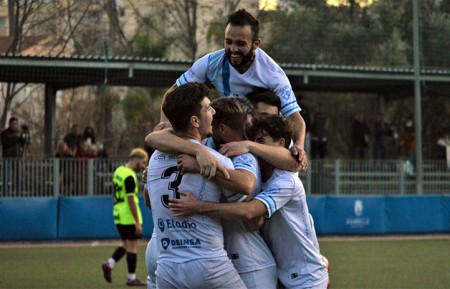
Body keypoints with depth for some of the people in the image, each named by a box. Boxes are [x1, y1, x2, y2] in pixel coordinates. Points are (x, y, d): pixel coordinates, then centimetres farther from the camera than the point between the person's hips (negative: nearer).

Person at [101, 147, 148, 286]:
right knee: (132, 246, 0)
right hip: (129, 216, -9)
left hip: (118, 214, 9)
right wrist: (137, 222, -20)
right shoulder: (129, 176, -18)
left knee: (126, 244, 19)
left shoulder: (119, 171, 11)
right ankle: (131, 278, 4)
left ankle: (109, 264, 4)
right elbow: (131, 200, -21)